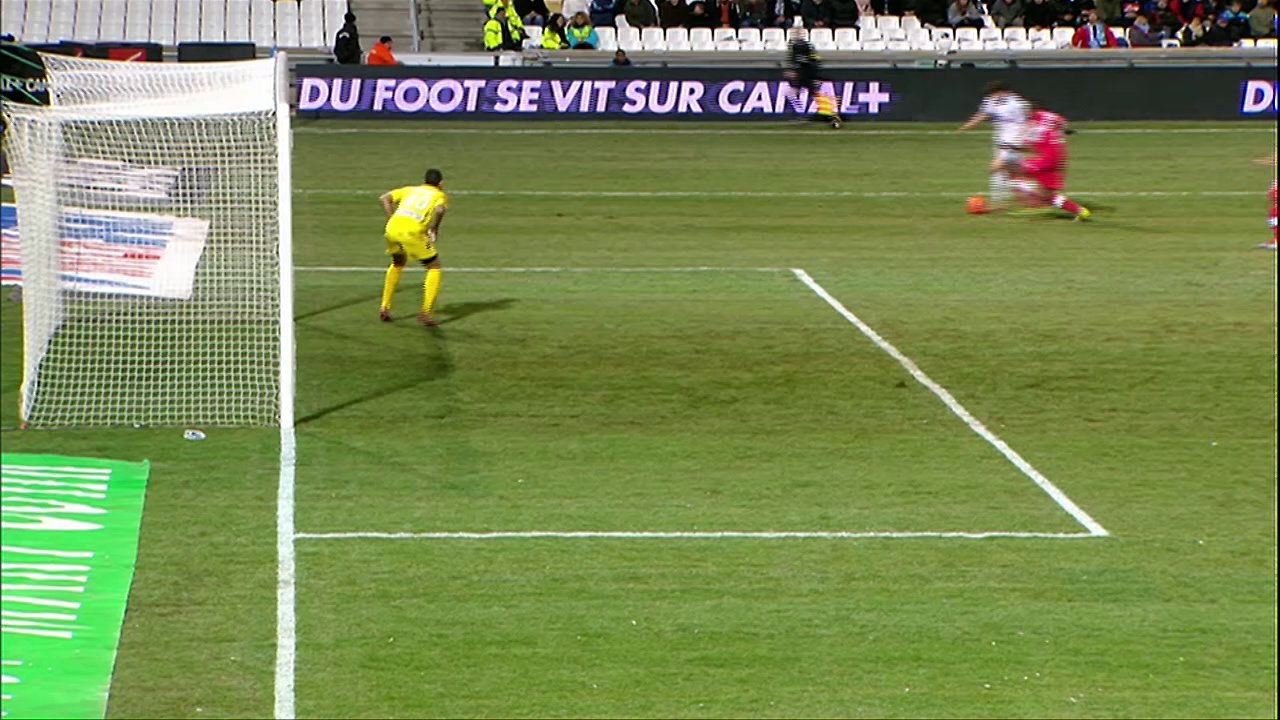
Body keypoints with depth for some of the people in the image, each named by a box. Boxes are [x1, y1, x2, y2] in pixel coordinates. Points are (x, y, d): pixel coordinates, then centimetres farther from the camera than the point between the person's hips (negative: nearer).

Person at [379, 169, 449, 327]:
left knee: (398, 263, 32)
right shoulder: (440, 196, 18)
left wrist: (391, 219, 14)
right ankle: (425, 313, 5)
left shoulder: (410, 190, 29)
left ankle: (384, 308, 30)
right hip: (413, 232, -5)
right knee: (434, 267, 14)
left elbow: (385, 198, 15)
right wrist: (434, 230, 3)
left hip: (392, 229, 5)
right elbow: (439, 210, -7)